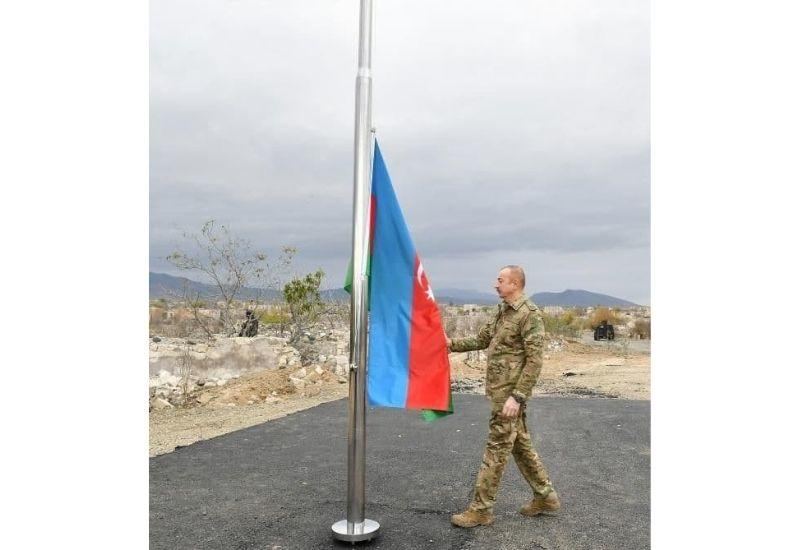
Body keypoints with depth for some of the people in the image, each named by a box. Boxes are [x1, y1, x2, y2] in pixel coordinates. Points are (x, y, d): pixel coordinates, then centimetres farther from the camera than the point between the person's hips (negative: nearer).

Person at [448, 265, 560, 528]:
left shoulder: (529, 314, -16)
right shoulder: (503, 312, 12)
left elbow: (534, 360, -19)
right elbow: (482, 339, 22)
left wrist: (517, 396, -23)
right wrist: (452, 344, 11)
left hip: (510, 393, -9)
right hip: (499, 390, 9)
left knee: (497, 449, -2)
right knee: (520, 444, 16)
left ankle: (481, 509, 7)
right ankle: (545, 496, 29)